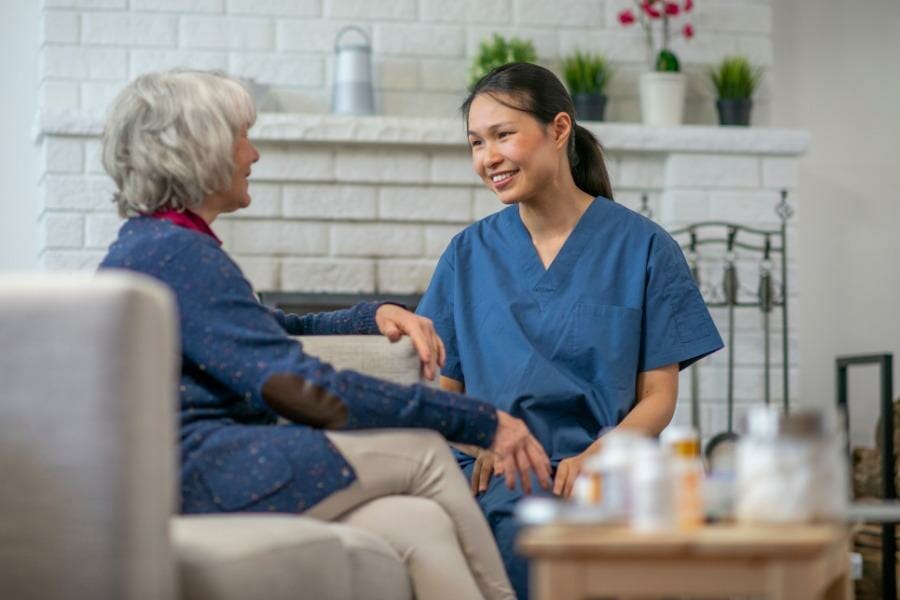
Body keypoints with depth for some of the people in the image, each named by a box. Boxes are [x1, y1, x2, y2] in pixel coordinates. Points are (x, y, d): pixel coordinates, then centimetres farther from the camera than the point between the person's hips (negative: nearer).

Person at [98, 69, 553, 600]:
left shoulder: (151, 244, 21)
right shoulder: (175, 252, -11)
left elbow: (276, 334, 33)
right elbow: (302, 387, -18)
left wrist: (375, 315, 14)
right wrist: (481, 422, -14)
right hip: (194, 475, -9)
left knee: (420, 525, -9)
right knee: (423, 452, -9)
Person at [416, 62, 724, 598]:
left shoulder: (643, 247, 6)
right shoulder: (470, 253, 14)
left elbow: (658, 398, 4)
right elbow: (444, 389, 13)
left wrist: (593, 458, -15)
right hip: (492, 472, 2)